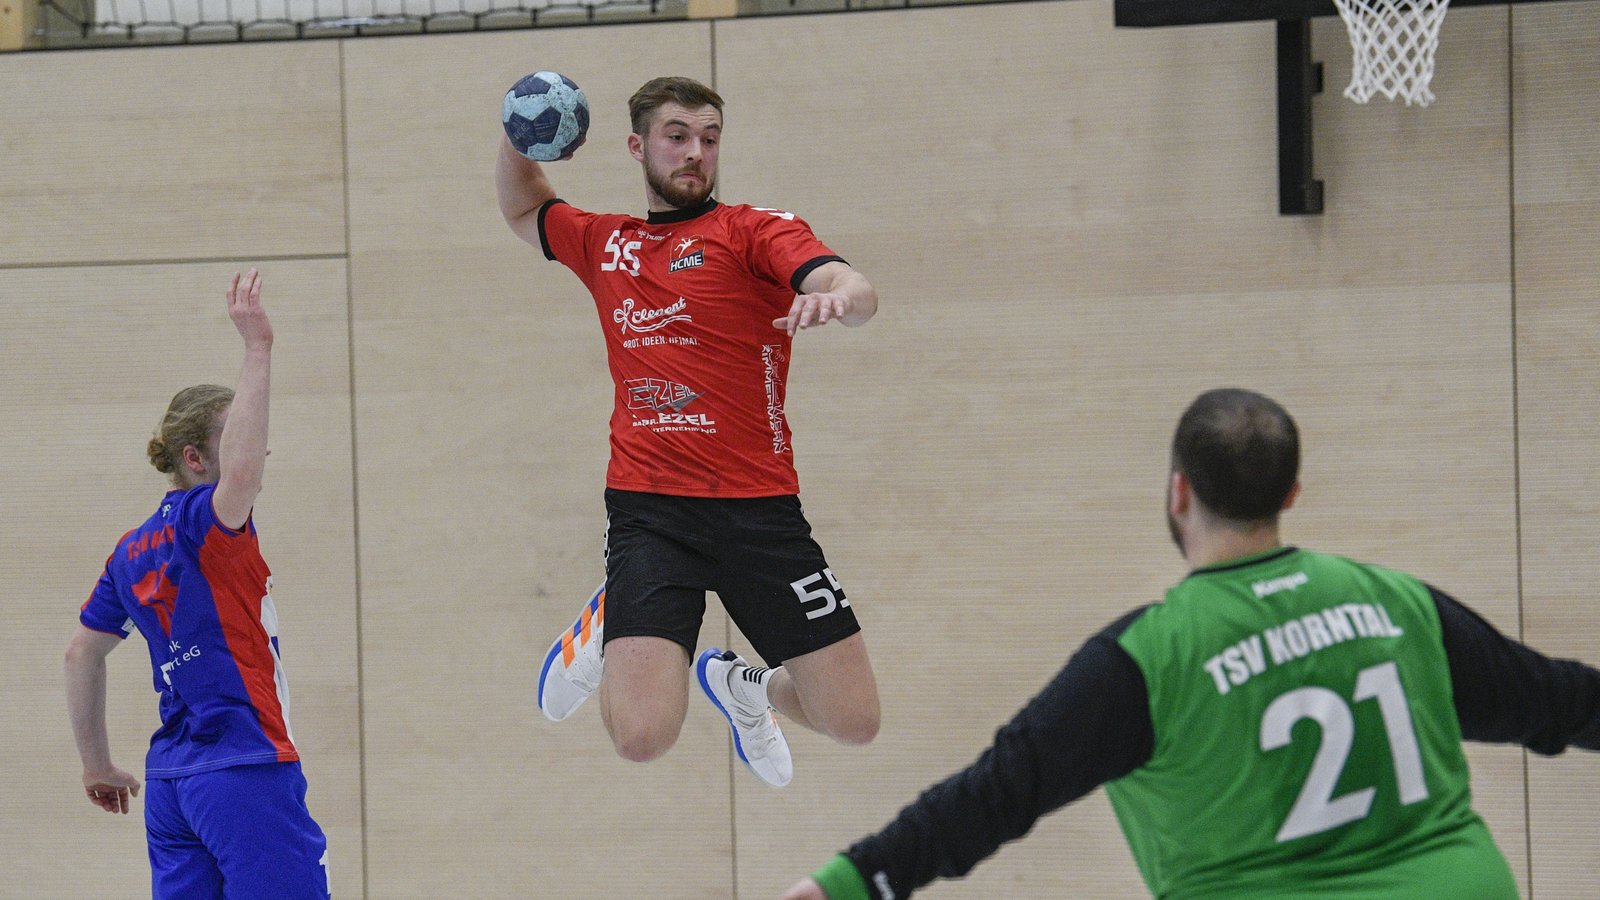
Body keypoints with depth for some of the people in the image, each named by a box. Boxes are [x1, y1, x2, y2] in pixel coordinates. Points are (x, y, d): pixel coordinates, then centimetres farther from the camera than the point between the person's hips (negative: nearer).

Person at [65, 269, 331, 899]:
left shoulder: (133, 551, 14)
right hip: (244, 772, -9)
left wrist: (96, 764, 30)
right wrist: (257, 349, -29)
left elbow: (81, 655, 21)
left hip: (170, 782, 9)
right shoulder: (201, 522, -10)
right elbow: (241, 471, -32)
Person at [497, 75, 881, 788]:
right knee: (641, 736, -16)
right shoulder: (604, 244, 16)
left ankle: (744, 685, 32)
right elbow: (523, 208, 38)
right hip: (646, 511, 1)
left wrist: (837, 294, -40)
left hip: (759, 508, -1)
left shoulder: (754, 229, 3)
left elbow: (857, 292, -15)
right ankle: (606, 632, 19)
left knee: (854, 721, -1)